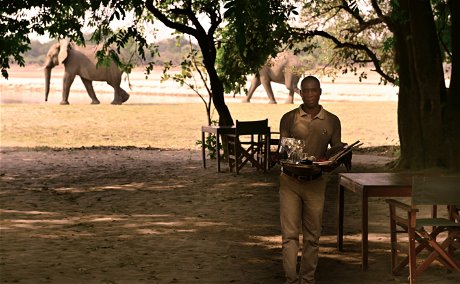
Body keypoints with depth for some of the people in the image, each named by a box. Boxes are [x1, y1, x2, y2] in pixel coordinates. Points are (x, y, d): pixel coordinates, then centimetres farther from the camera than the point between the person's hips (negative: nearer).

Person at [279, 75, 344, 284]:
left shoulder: (332, 121, 4)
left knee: (312, 236, 7)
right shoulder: (289, 118, 1)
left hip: (316, 182, 1)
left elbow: (338, 149, 7)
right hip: (290, 181, -1)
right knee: (289, 233, -5)